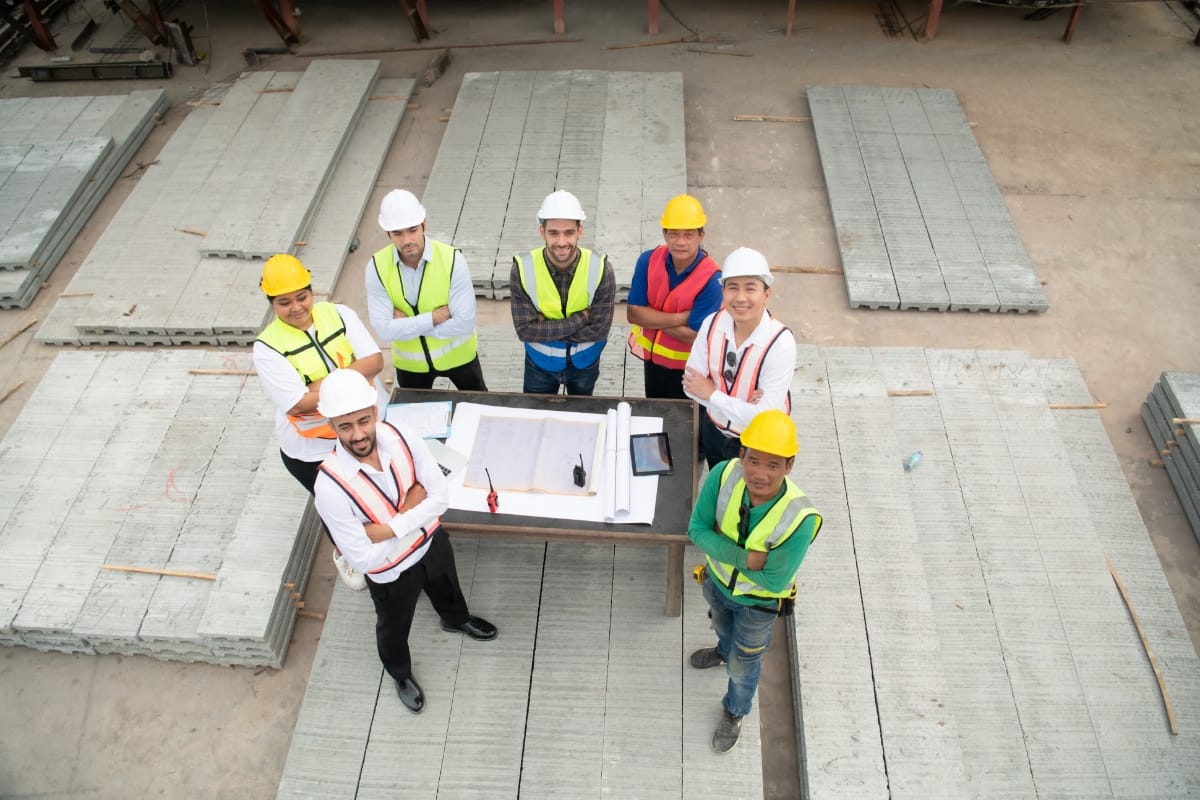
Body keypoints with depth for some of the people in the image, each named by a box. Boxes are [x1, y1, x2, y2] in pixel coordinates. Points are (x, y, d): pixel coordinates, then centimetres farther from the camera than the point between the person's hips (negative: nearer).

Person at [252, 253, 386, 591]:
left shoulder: (339, 314, -9)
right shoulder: (267, 347, -19)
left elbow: (374, 360, -16)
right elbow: (300, 403, -27)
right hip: (313, 450, -3)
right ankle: (344, 554, 53)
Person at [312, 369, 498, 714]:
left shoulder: (402, 437, -27)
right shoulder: (330, 486, -37)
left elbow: (441, 496, -19)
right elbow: (364, 560, -29)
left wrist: (390, 528, -29)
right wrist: (413, 513, -25)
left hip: (433, 542, 3)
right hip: (390, 573, -3)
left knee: (447, 589, 35)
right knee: (394, 630, 27)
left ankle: (456, 620, 72)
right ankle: (401, 675, 62)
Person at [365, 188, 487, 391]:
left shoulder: (452, 259, -25)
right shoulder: (377, 267, -20)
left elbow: (465, 323, -28)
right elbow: (384, 330, -24)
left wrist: (406, 325, -25)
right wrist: (435, 316, -29)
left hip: (456, 354, -1)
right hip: (409, 361, 2)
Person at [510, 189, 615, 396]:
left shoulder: (600, 269, -25)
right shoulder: (523, 269, -25)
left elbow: (599, 330, -24)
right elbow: (525, 330, -27)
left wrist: (546, 329, -27)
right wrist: (579, 319, -30)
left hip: (584, 361, 0)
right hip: (540, 363, 0)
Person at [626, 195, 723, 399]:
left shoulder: (711, 279, -29)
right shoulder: (648, 261, -16)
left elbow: (694, 335, -28)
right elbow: (633, 313, -19)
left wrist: (652, 318, -23)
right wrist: (681, 317, -27)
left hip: (688, 366, -4)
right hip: (652, 356, 4)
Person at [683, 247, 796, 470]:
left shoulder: (780, 343, -30)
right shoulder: (712, 324, -17)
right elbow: (691, 382, -11)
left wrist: (712, 394, -23)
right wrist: (741, 406, -24)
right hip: (713, 430, 4)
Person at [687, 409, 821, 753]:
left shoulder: (800, 518, -40)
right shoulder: (724, 476, -33)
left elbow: (774, 581, -29)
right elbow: (697, 530, -24)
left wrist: (720, 548, -25)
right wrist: (745, 558, -35)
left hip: (758, 603, -3)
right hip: (716, 581, 3)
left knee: (743, 664, 24)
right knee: (723, 627, 37)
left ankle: (734, 712, 57)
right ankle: (724, 651, 73)